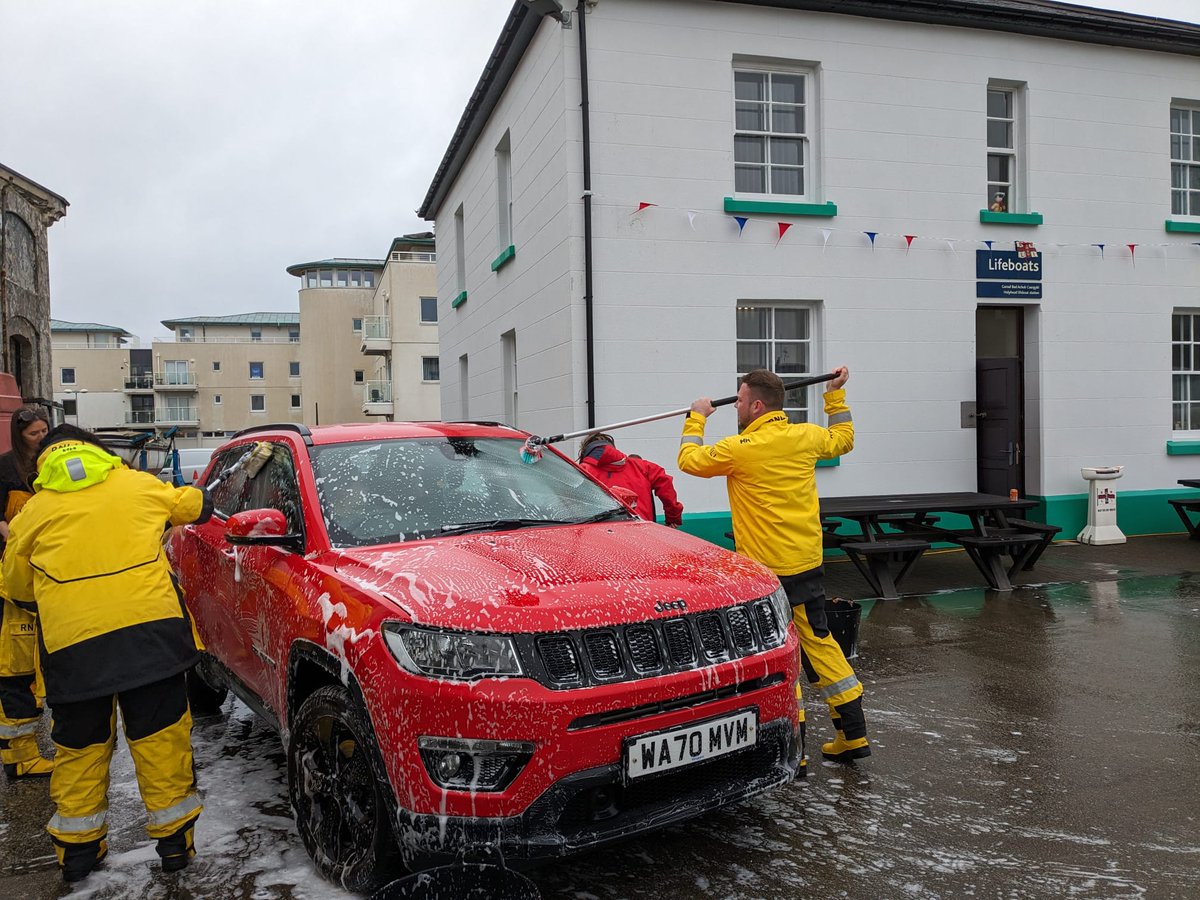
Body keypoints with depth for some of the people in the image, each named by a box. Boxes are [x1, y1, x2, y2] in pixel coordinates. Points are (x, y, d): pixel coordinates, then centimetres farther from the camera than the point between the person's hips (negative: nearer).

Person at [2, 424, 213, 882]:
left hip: (73, 642, 0)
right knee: (161, 737, 10)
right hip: (150, 628, 0)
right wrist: (196, 499, 51)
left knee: (79, 747, 17)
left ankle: (77, 846, 29)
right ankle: (174, 840, 19)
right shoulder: (139, 484, 12)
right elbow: (196, 505, 28)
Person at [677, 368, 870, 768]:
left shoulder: (740, 448, -14)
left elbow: (689, 460, 0)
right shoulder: (805, 437, 3)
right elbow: (843, 439, 24)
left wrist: (696, 418, 14)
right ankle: (853, 734, 20)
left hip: (765, 570, -7)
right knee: (819, 642, 15)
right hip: (807, 563, 7)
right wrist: (836, 395, 31)